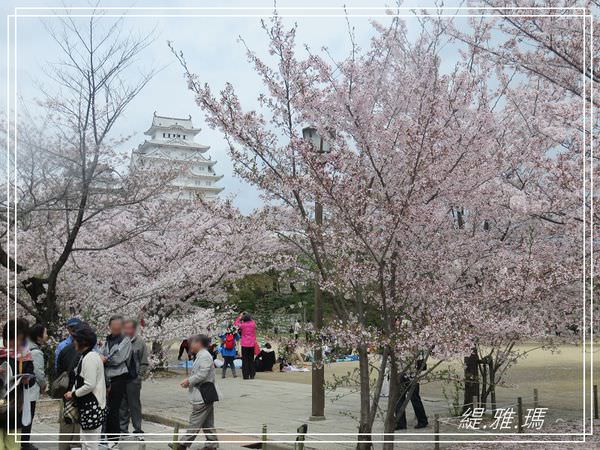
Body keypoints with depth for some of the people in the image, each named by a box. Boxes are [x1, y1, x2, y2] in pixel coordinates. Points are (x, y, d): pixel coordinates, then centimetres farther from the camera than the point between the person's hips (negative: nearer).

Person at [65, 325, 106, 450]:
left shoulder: (90, 358, -19)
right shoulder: (85, 356, 11)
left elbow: (90, 385, -22)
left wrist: (73, 394, -9)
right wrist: (72, 392, 2)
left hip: (92, 407, -10)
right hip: (86, 406, 10)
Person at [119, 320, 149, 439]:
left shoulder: (140, 343, -2)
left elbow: (144, 363, -1)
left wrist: (139, 376, -7)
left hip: (133, 380, -3)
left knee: (135, 405, 4)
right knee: (122, 406, 11)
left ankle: (138, 430, 12)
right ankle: (123, 429, 22)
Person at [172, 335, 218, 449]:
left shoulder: (205, 356, -16)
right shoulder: (201, 356, 17)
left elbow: (202, 374, -23)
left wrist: (189, 381, -14)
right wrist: (189, 381, 10)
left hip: (202, 396, -10)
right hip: (204, 395, 10)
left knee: (195, 421, -4)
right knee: (207, 422, 13)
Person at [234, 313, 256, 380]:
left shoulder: (242, 325, -9)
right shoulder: (253, 324, -3)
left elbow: (236, 323, 12)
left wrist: (240, 316, 19)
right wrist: (249, 316, 23)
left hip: (244, 345, -3)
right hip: (252, 344, 3)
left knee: (245, 360, 3)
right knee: (251, 359, 10)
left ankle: (246, 375, 0)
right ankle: (252, 375, 9)